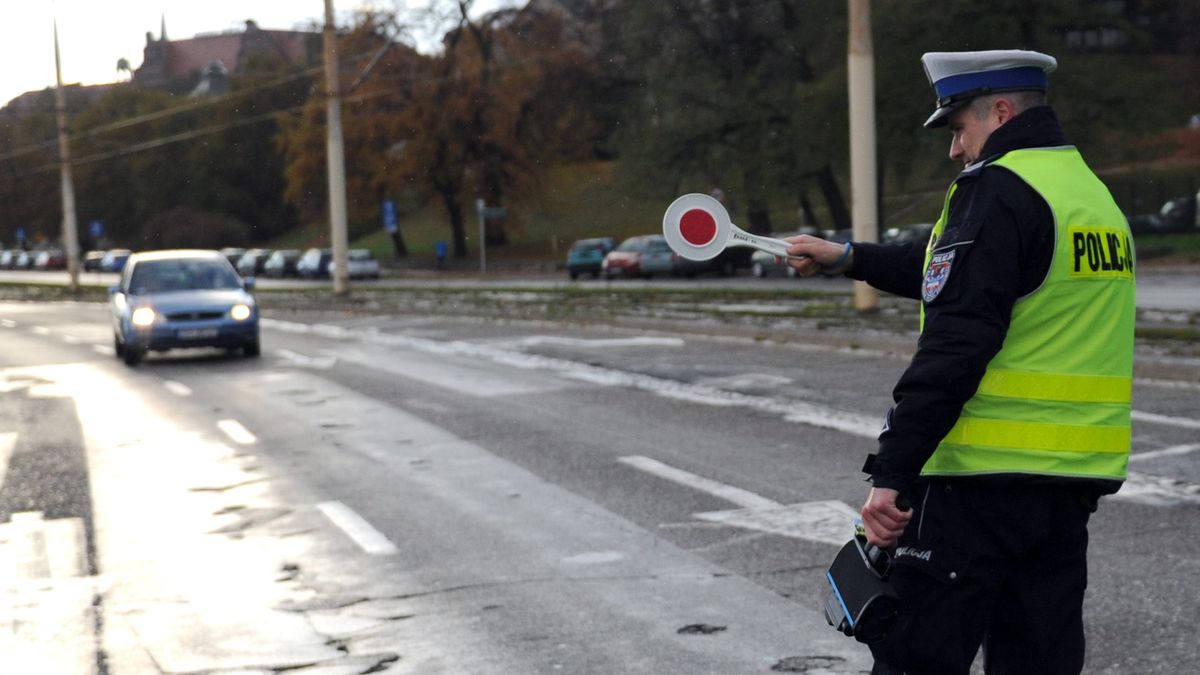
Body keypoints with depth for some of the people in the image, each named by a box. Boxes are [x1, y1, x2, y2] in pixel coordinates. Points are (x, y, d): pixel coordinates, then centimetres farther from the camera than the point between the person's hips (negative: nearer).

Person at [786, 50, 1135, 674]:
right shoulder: (1094, 193, 17)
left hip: (981, 476, -9)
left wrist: (890, 473, -19)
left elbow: (954, 346, -20)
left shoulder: (999, 191, -12)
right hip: (1073, 481, 9)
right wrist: (848, 258, 32)